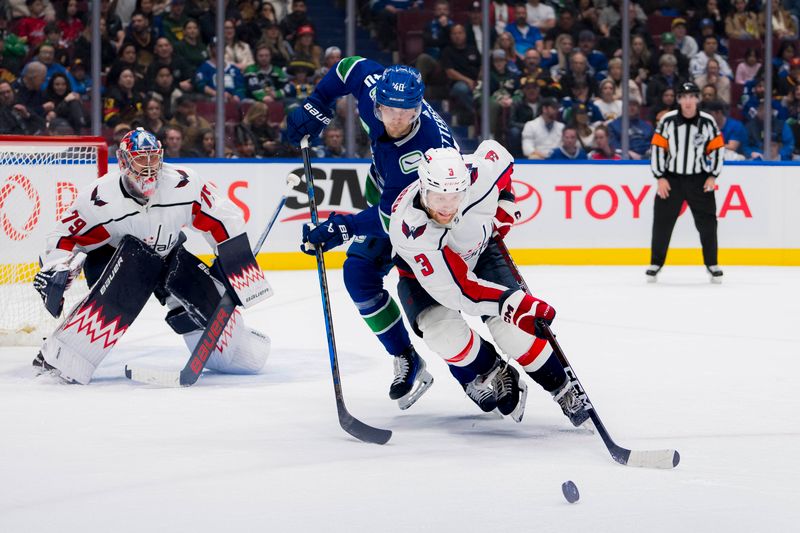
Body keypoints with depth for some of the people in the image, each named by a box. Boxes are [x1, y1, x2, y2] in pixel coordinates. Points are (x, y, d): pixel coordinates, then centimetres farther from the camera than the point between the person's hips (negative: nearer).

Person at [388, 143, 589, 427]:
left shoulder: (479, 174, -33)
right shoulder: (408, 229, -41)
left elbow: (498, 153, -5)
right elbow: (455, 288, -42)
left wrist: (505, 204, -4)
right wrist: (513, 303, -47)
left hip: (478, 251, 2)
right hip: (423, 271, -2)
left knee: (510, 325, -16)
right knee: (445, 333, -25)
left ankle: (563, 390, 1)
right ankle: (490, 375, 5)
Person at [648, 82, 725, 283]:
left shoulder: (708, 122, -3)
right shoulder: (667, 121, -6)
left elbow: (717, 149, 3)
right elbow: (657, 148, -3)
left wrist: (712, 176, -4)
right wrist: (660, 178, -7)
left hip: (699, 180, 0)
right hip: (671, 178, 0)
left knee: (707, 222, 0)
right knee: (662, 222, 1)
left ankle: (712, 264, 12)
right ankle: (656, 264, 13)